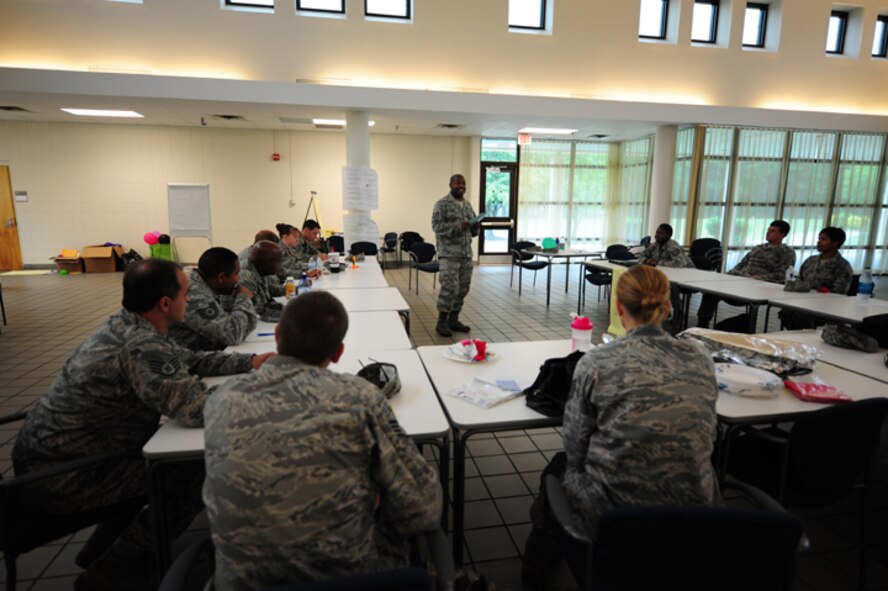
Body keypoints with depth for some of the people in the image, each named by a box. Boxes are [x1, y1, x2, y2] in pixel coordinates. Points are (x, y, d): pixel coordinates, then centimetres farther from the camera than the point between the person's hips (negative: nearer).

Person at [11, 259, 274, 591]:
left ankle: (102, 547, 27)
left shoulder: (123, 325, 0)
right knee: (199, 473, -9)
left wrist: (250, 362, 1)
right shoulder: (142, 347, -30)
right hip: (57, 477, -10)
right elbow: (199, 411, -35)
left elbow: (189, 360, 10)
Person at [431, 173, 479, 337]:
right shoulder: (442, 204, -5)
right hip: (448, 254, -7)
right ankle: (442, 322, 1)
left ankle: (453, 319, 19)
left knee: (462, 289, 7)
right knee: (449, 288, -11)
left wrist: (475, 227, -3)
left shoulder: (468, 205, 17)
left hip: (466, 254, 7)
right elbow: (436, 226, -14)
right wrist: (458, 226, -22)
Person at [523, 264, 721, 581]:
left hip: (613, 514, -4)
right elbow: (704, 435, 10)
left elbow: (575, 449, -7)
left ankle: (538, 559, 52)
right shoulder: (701, 360, -3)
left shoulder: (597, 361, -15)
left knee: (559, 466, 28)